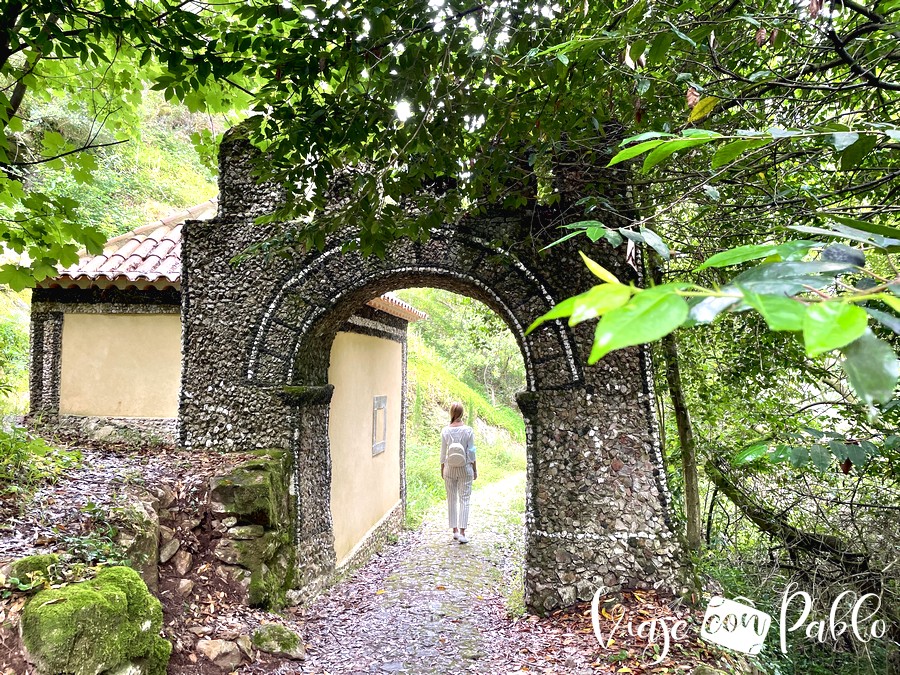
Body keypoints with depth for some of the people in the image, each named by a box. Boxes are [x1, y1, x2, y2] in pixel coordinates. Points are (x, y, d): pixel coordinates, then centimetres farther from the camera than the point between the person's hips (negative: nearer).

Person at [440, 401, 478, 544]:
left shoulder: (445, 431, -6)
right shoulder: (468, 430, -9)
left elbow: (443, 452, 0)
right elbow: (471, 452, -6)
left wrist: (442, 469, 11)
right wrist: (475, 469, 5)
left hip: (450, 468, 1)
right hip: (465, 468, -1)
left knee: (452, 499, 13)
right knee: (464, 499, 2)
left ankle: (455, 530, 18)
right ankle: (462, 532, -5)